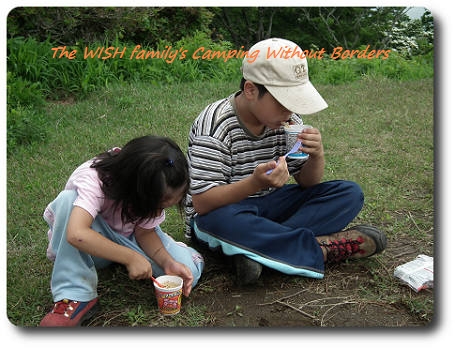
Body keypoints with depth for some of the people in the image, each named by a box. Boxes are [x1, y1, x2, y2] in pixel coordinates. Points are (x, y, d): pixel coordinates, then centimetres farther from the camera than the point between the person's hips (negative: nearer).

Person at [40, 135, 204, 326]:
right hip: (93, 245, -2)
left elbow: (144, 231, -13)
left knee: (188, 271, -22)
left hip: (129, 235, 3)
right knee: (69, 199, -36)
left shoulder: (157, 189, -20)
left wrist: (167, 262, -30)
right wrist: (130, 257, -44)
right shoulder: (94, 179, -34)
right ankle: (76, 296, -28)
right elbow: (76, 234, -47)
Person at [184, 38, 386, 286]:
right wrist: (255, 183, -42)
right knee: (218, 220, -42)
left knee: (349, 194, -8)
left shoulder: (288, 121, -3)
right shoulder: (215, 125, -20)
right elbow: (202, 203, -27)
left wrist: (316, 156, -20)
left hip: (268, 205, 6)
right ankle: (324, 249, -23)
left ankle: (256, 249, -26)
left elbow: (307, 183, 2)